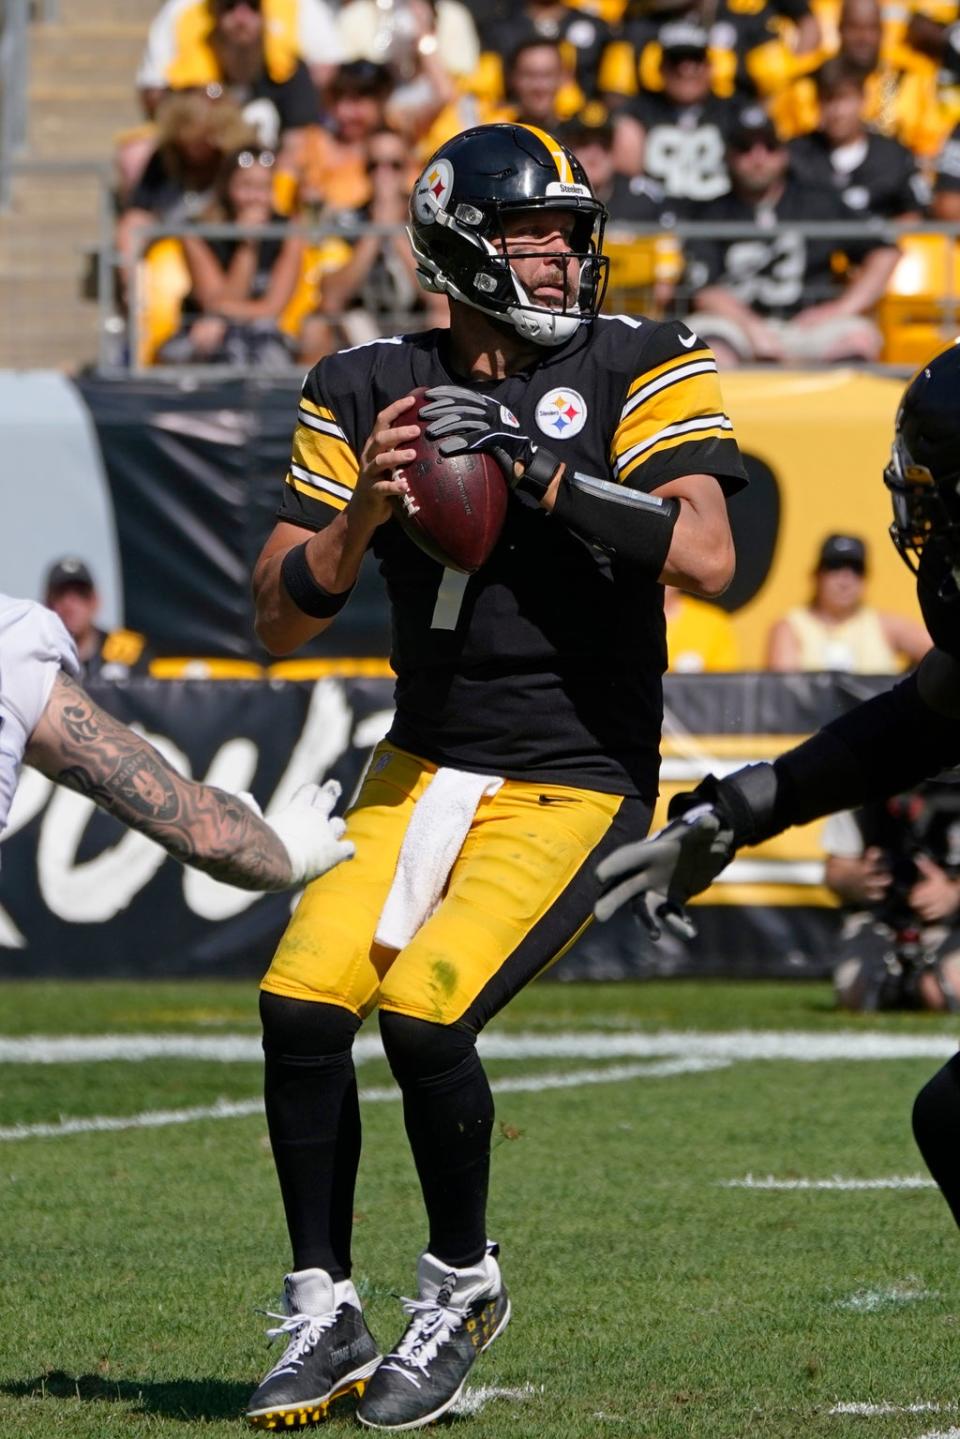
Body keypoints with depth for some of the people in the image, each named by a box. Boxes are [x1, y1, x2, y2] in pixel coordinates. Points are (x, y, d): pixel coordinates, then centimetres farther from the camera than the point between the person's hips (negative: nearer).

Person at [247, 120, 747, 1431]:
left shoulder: (633, 369, -6)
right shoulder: (369, 393, 4)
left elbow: (706, 557, -21)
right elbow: (283, 620, 3)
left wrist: (533, 471, -24)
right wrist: (365, 510, -15)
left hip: (575, 783, -4)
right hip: (424, 766, 4)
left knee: (425, 1015, -20)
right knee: (304, 1005, -12)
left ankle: (463, 1285, 4)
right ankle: (325, 1318, 4)